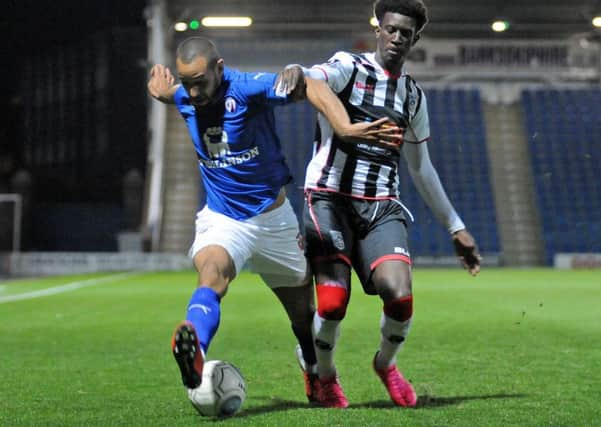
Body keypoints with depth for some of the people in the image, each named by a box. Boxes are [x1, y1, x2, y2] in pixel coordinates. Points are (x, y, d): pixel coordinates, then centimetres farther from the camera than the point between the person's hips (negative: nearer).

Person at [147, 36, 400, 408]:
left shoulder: (247, 88, -21)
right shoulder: (184, 97, -5)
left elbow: (310, 87, -34)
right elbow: (163, 89, 22)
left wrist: (346, 128, -50)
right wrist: (160, 89, -2)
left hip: (272, 217, -1)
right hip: (221, 219, 1)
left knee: (305, 314, 16)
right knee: (212, 272, -34)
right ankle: (194, 355, -62)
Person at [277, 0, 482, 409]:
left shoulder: (414, 95, 16)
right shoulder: (350, 67, -1)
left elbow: (421, 167, 24)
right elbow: (320, 77, -26)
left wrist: (455, 227, 25)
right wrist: (297, 71, -52)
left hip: (382, 207, 4)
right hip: (331, 201, -4)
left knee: (400, 295, -20)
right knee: (333, 305, -16)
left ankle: (386, 363, 13)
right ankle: (324, 376, 17)